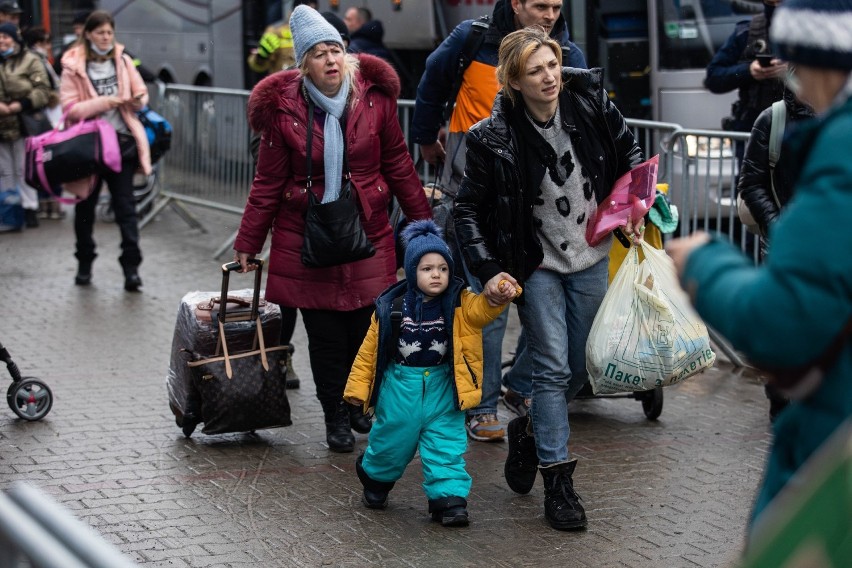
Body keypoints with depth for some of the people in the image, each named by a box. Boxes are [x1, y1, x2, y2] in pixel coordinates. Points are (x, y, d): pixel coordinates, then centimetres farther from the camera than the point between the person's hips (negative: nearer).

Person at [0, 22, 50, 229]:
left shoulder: (30, 61, -3)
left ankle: (29, 208, 6)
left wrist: (21, 105, -20)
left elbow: (43, 91, -9)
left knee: (24, 170, 0)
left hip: (22, 125, -5)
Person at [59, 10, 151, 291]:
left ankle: (131, 268, -6)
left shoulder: (122, 60, 4)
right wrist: (104, 102, -22)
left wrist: (137, 100, -12)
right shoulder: (74, 67, -6)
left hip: (121, 141, 1)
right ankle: (84, 265, 26)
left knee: (125, 205, -4)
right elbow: (70, 108, -11)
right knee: (85, 206, 12)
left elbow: (141, 93, 12)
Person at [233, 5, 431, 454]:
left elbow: (398, 165, 6)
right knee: (325, 336, 3)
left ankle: (358, 405, 27)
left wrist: (423, 222, 8)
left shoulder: (374, 98, -3)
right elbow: (268, 182, 0)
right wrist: (247, 244, 2)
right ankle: (335, 417, 20)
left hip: (368, 234, 1)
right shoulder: (284, 110, -7)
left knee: (366, 329, 3)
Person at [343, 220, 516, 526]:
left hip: (443, 387, 0)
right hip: (400, 389, 0)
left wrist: (497, 299, -49)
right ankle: (375, 478, 42)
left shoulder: (459, 304, -6)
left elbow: (480, 309, -27)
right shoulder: (391, 307, -6)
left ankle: (448, 497, 2)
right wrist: (358, 386, 1)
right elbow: (370, 349, 2)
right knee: (391, 442, 15)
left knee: (447, 448, -5)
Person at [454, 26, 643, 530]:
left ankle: (530, 432, 39)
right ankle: (558, 482, 2)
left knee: (579, 367, 13)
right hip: (538, 265, -4)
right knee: (552, 370, -7)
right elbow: (468, 210, -7)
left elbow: (629, 153, 9)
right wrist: (488, 271, -14)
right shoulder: (495, 138, -17)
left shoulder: (590, 104, -9)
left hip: (592, 259, 4)